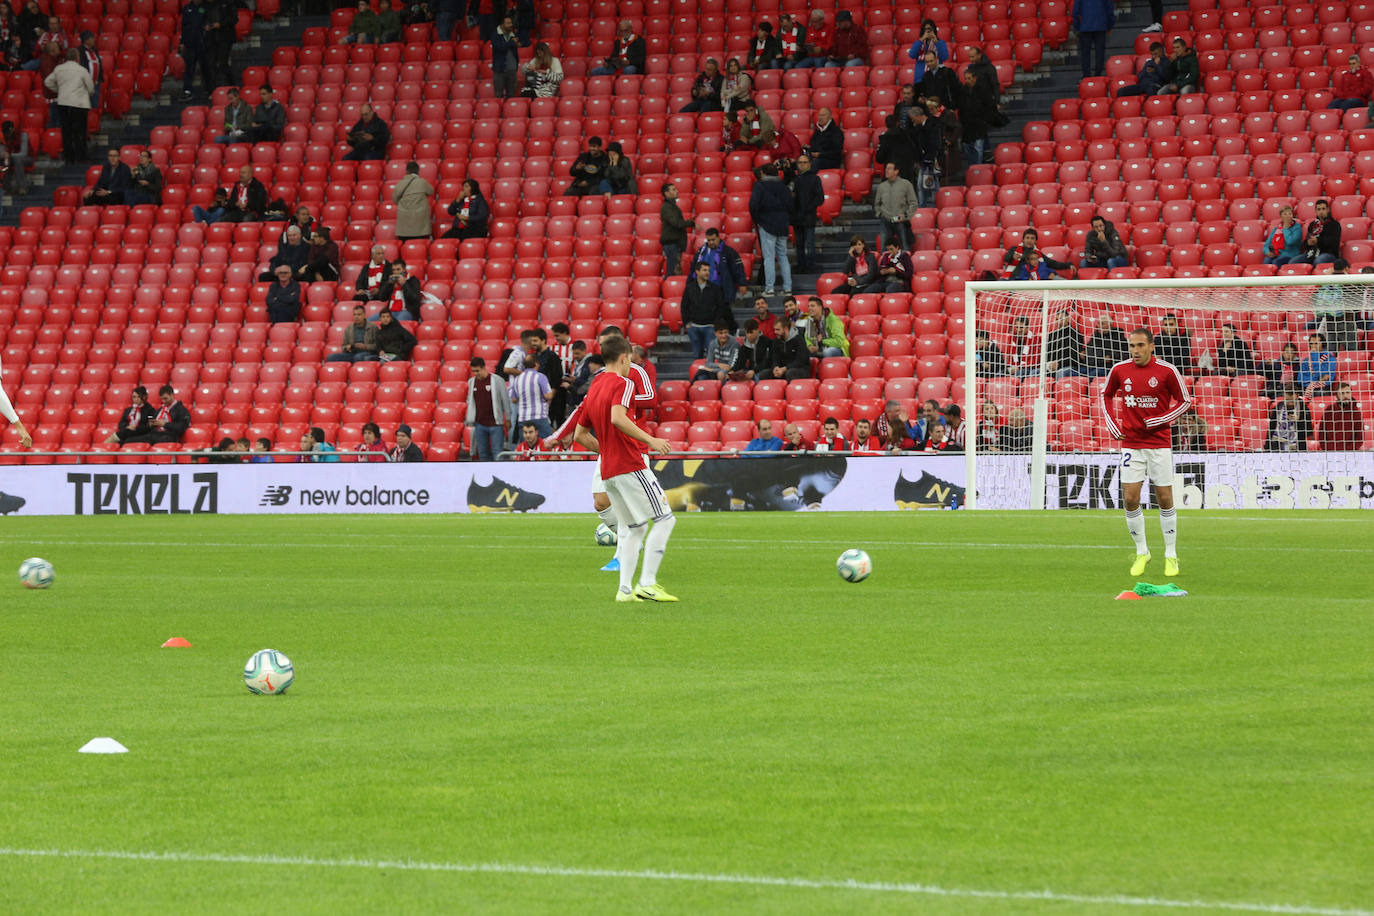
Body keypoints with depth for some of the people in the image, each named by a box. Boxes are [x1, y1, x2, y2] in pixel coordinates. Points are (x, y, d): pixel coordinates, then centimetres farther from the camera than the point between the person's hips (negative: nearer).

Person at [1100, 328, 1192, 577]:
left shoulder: (1167, 371, -8)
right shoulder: (1119, 370, 1)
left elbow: (1186, 400, 1)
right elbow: (1105, 396, 18)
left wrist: (1158, 421, -10)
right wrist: (1112, 425, 5)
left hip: (1159, 442, -2)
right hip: (1130, 443, 2)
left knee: (1165, 499, 0)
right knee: (1130, 499, -3)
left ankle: (1171, 556, 12)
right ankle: (1141, 552, 14)